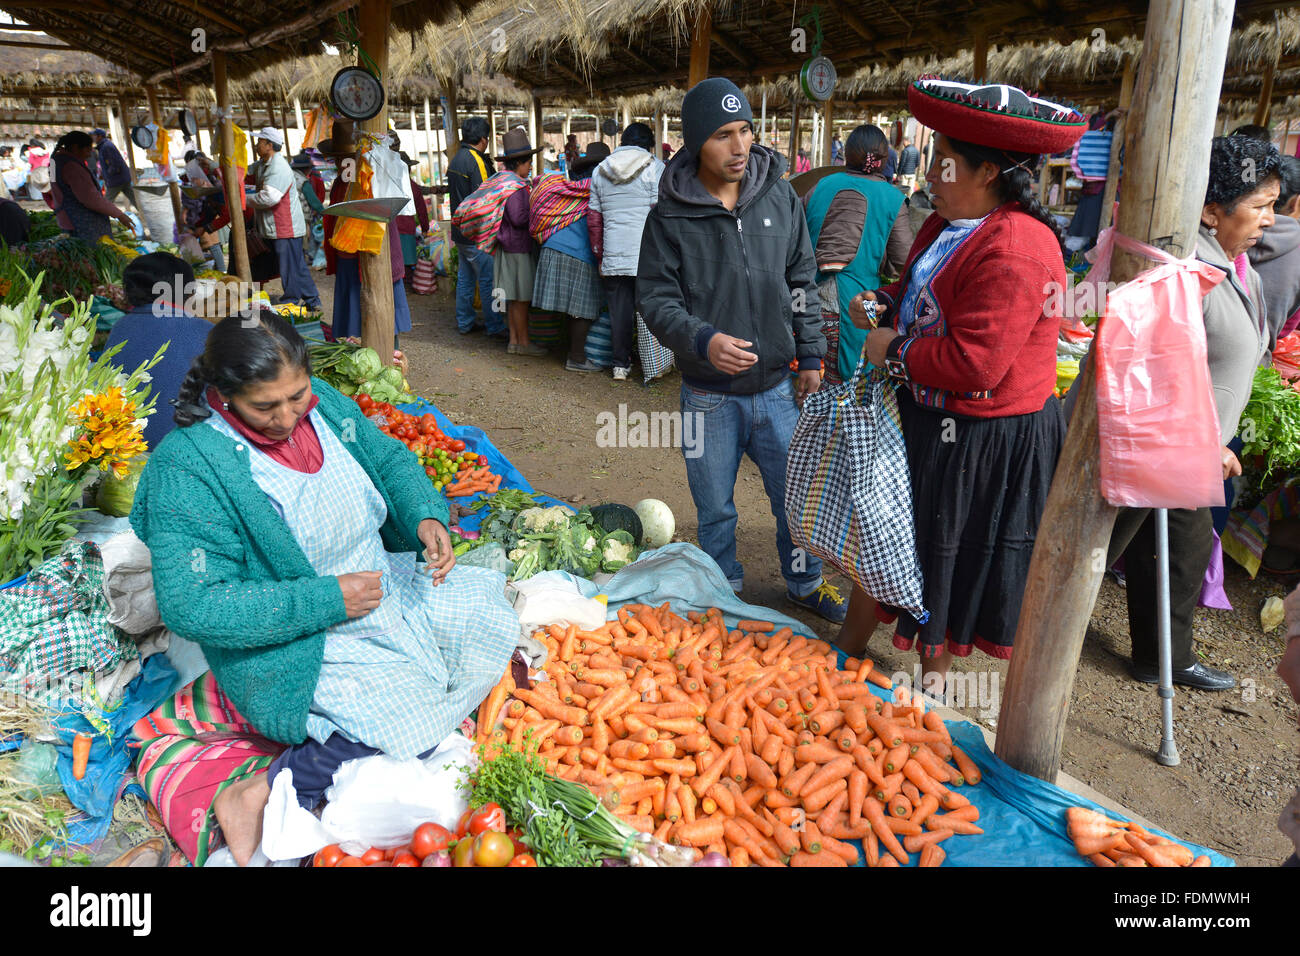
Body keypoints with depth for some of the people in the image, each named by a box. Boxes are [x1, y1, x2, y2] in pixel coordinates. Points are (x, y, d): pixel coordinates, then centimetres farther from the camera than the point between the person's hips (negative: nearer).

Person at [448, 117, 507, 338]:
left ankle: (464, 323, 20)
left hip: (459, 230, 9)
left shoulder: (455, 160, 13)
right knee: (488, 280, -5)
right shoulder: (476, 160, -16)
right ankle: (495, 327, -2)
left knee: (464, 278, 14)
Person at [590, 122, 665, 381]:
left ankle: (621, 364, 15)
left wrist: (599, 254, 20)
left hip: (613, 257, 3)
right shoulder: (654, 167, -1)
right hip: (647, 256, -3)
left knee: (619, 311, 9)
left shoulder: (599, 171, 13)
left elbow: (594, 219, 14)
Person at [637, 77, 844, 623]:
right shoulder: (670, 217, -8)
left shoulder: (780, 198, 1)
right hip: (709, 394, -2)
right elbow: (655, 298, -10)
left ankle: (805, 584, 40)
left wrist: (811, 356, 7)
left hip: (777, 387, 3)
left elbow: (802, 282, 8)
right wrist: (702, 339, -27)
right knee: (715, 509, 13)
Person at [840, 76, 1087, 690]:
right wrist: (881, 304, 3)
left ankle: (933, 673, 36)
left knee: (948, 553, 10)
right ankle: (850, 647, 41)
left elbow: (973, 363, -32)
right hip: (925, 413, 9)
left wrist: (895, 351, -18)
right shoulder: (948, 224, 6)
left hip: (984, 438, -9)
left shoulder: (1016, 251, -27)